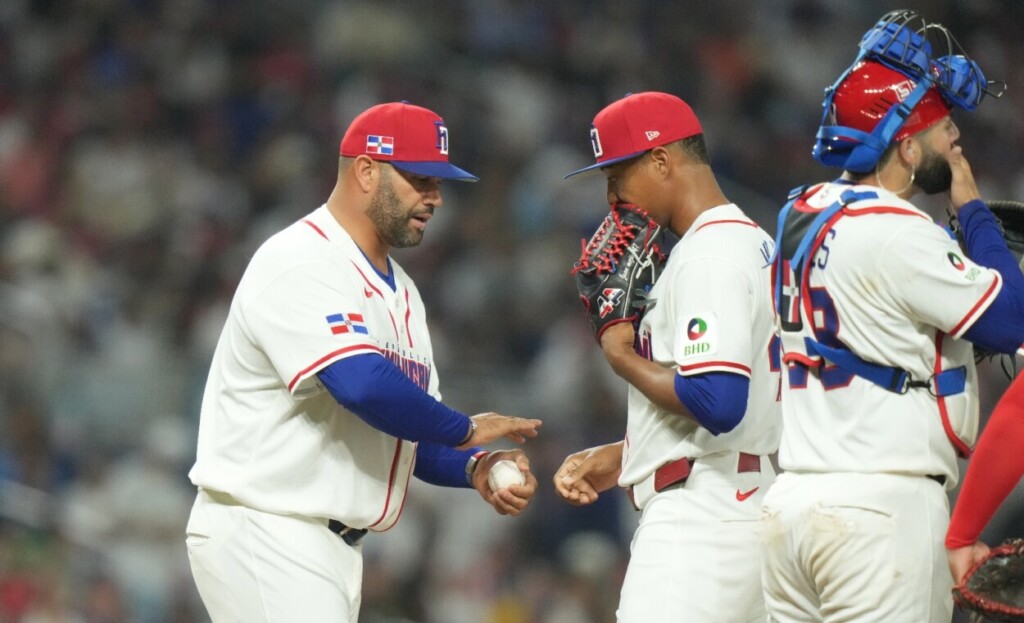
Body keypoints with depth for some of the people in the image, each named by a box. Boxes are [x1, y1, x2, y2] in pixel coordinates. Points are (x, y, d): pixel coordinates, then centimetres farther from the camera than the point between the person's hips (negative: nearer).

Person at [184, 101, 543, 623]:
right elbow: (366, 386, -28)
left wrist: (475, 469, -3)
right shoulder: (300, 265, -15)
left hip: (334, 543, 10)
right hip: (263, 536, -10)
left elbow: (411, 438, 17)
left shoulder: (399, 292, 17)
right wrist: (466, 430, -15)